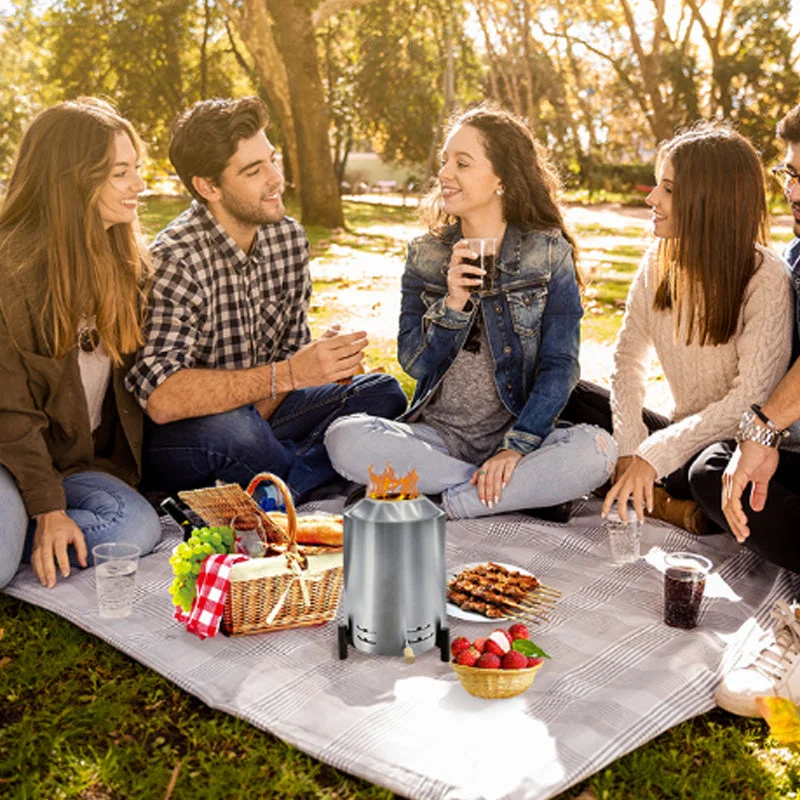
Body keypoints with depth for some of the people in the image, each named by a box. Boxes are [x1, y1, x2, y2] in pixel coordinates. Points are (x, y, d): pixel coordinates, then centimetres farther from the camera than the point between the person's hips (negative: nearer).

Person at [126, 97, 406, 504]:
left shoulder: (289, 236, 0)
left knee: (383, 394, -10)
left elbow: (292, 346, 6)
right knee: (232, 430, -39)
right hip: (178, 440, -6)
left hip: (258, 414, 7)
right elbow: (161, 399, -32)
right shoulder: (174, 260, -22)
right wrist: (288, 375, -32)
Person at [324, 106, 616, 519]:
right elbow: (414, 362, 0)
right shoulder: (425, 255, 6)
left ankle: (438, 507, -22)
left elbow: (559, 365, -6)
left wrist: (516, 447, -18)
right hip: (438, 435, 2)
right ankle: (527, 492, -19)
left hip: (516, 432, -2)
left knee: (596, 451, -31)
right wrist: (453, 303, -17)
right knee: (345, 438, -26)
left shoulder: (549, 254, -1)